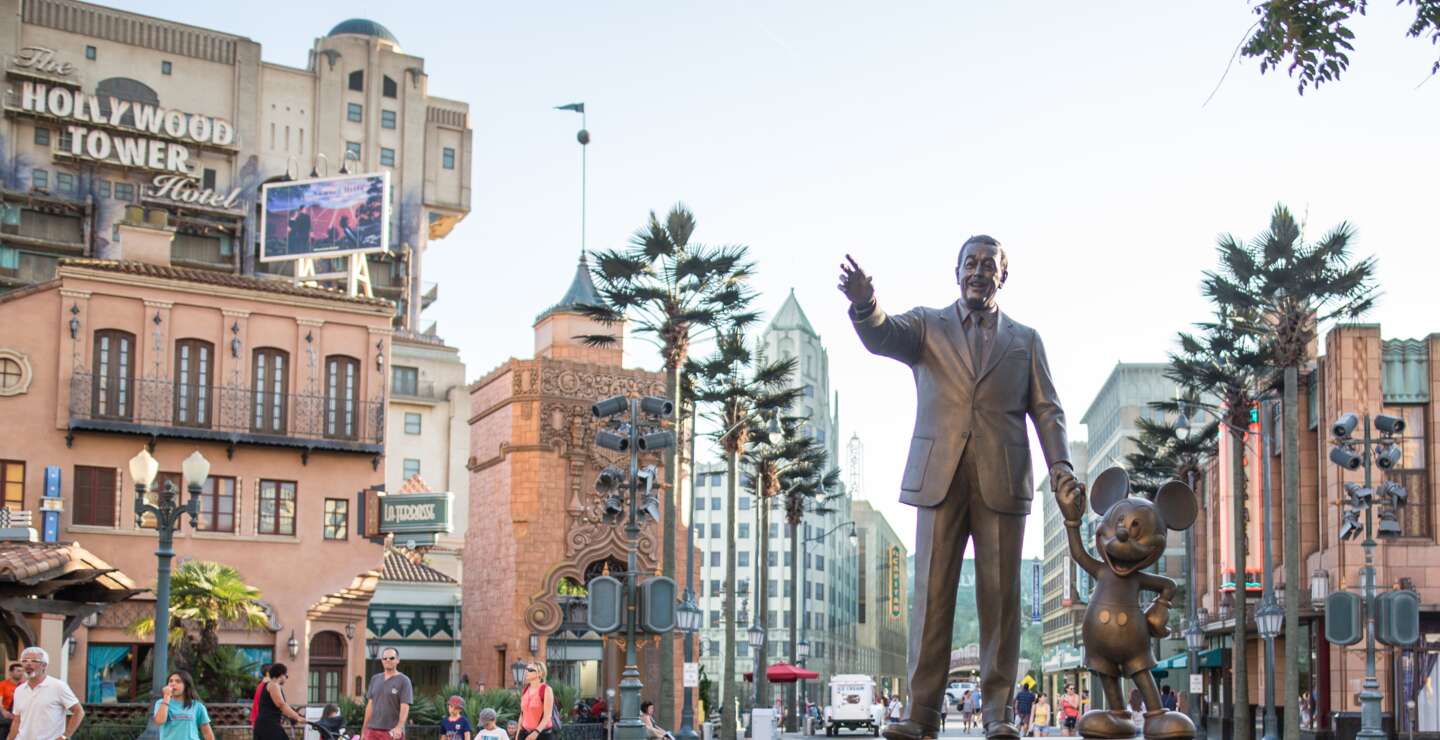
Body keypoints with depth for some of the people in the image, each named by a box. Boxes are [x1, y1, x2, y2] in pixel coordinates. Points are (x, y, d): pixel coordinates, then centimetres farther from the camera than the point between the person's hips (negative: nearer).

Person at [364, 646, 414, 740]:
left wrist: (399, 727, -26)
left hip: (392, 732, -5)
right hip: (372, 730, 5)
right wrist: (364, 729, 13)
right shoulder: (375, 679, 14)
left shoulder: (404, 680, -3)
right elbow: (370, 705, 17)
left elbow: (405, 707, -11)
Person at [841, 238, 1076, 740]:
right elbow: (883, 337, -8)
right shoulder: (927, 326, 12)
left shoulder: (1025, 340, 17)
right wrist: (864, 305, -32)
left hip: (1002, 479, 1)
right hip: (940, 476, -1)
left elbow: (1046, 410, 11)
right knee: (931, 591, -3)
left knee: (1000, 595, 0)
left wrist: (1060, 465, -6)